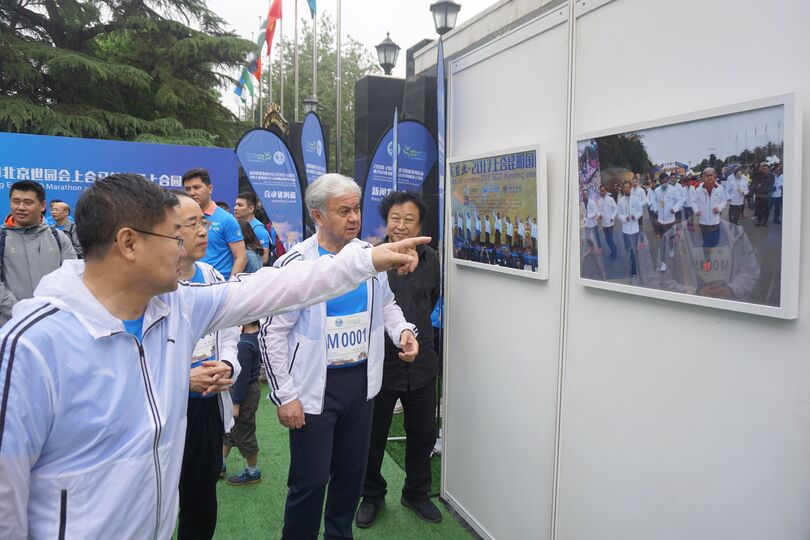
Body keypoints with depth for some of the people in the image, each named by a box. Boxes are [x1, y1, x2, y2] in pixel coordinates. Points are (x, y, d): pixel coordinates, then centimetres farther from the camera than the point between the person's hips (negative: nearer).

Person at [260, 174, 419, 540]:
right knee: (311, 481, 4)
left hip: (361, 381, 5)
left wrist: (402, 330, -5)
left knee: (352, 472, 19)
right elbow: (272, 333, -12)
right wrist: (285, 396, -13)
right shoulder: (296, 263, -15)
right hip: (316, 388, -5)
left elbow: (385, 303, 16)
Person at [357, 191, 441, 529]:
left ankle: (416, 494, 41)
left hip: (421, 362, 4)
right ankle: (372, 495, 39)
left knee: (423, 434, 18)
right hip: (379, 362, -4)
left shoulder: (430, 259, 2)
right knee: (373, 436, 15)